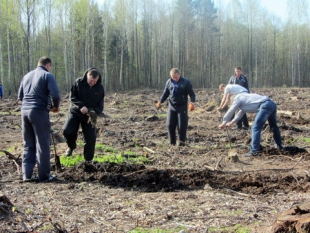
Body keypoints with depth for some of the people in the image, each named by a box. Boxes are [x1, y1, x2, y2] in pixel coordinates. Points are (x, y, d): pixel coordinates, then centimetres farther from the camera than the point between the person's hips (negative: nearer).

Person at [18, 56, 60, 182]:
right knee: (42, 145, 1)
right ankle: (44, 175, 5)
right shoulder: (47, 75, -2)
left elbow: (20, 96, 21)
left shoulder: (27, 76, 19)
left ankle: (27, 174, 10)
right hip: (39, 111, -6)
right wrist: (55, 106, 5)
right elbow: (55, 95, -12)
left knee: (28, 145, 13)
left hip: (24, 111, 6)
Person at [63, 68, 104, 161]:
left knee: (90, 139, -1)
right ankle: (71, 146, 14)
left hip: (89, 116, 1)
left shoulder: (100, 88, -6)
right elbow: (72, 97, -10)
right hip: (75, 112, -1)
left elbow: (100, 105, -3)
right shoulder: (78, 83, -11)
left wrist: (94, 112, -24)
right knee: (67, 131, -19)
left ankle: (88, 160, 15)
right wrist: (81, 106, -26)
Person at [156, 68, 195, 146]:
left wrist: (192, 102, -22)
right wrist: (160, 101, 2)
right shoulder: (169, 82, 5)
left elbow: (191, 93, -6)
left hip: (182, 107, -3)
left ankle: (181, 142, 9)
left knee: (182, 125, -2)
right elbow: (165, 93, 14)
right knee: (170, 124, 0)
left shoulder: (186, 82, -6)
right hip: (172, 106, 3)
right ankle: (172, 142, 11)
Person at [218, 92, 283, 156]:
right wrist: (231, 122, 48)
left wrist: (223, 123, 23)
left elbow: (230, 112, 12)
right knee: (273, 126, 26)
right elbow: (240, 113, 42)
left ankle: (254, 151, -11)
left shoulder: (237, 98, 7)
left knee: (256, 127, -8)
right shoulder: (243, 97, 33)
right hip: (272, 104, 10)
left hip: (265, 105, -10)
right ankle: (280, 146, 40)